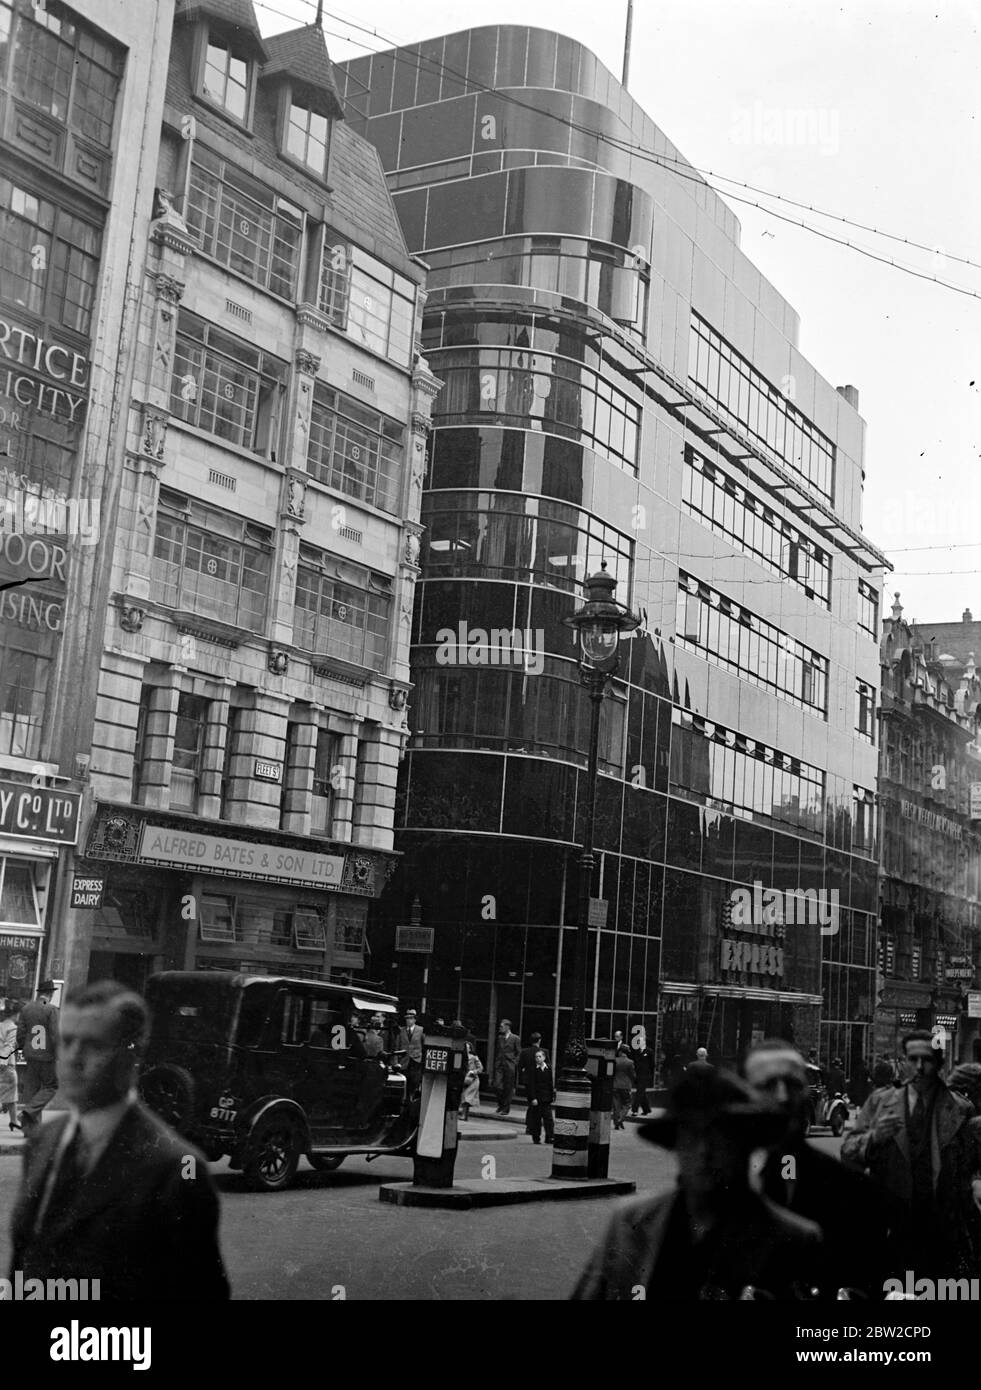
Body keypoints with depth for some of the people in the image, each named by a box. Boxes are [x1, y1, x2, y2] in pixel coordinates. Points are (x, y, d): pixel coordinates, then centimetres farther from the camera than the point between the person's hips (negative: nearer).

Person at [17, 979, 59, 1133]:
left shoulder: (25, 1009, 3)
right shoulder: (51, 1010, -12)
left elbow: (20, 1034, 4)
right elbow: (55, 1035, -14)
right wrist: (58, 1056, -7)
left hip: (30, 1056, 5)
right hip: (47, 1056, -5)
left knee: (31, 1090, 12)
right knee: (50, 1086, 11)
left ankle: (30, 1129, 12)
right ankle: (29, 1111, -9)